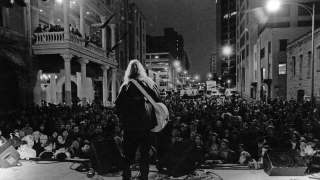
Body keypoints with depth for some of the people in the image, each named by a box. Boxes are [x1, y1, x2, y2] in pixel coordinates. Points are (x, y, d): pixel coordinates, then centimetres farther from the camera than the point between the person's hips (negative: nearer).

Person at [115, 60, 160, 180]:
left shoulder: (126, 86, -7)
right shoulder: (149, 83, 0)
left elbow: (118, 105, -8)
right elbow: (158, 101, 2)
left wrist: (122, 118, 6)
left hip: (130, 126, -2)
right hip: (146, 125, 2)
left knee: (128, 154, 12)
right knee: (145, 153, 15)